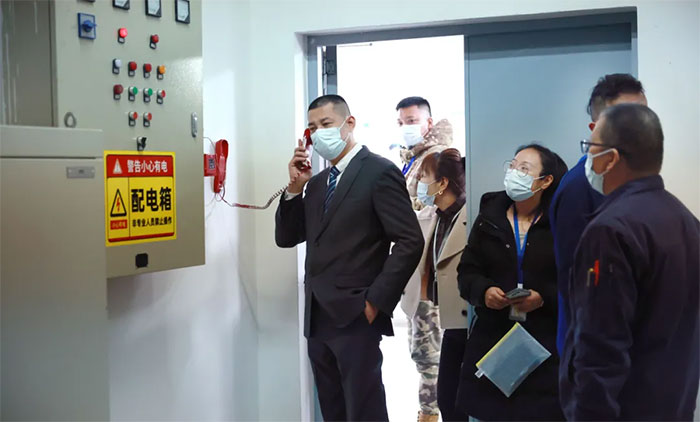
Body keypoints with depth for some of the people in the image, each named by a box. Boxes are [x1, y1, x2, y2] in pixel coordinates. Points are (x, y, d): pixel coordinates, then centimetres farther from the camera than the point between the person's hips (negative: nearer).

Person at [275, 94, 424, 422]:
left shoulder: (379, 172, -7)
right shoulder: (317, 182, 16)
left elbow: (410, 242, -14)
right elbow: (286, 238, 14)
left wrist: (375, 302, -16)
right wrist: (295, 187, 0)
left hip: (354, 317, -7)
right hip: (317, 319, 7)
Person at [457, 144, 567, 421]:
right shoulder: (489, 217, 7)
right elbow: (467, 271, 8)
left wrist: (544, 298, -19)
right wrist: (484, 291, -12)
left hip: (545, 343, -3)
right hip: (492, 338, 3)